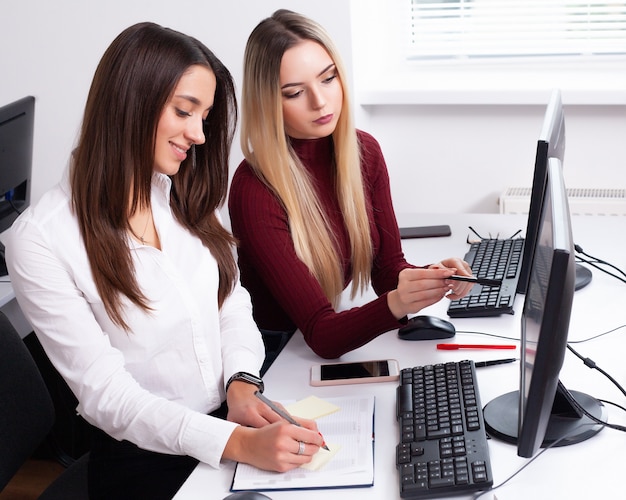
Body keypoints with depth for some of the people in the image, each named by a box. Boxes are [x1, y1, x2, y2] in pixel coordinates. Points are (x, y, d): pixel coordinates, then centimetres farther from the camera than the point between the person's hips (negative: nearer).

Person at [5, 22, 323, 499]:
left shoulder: (183, 197, 7)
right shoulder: (41, 240, -13)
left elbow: (233, 304, 10)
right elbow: (107, 393, -16)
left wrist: (242, 383, -10)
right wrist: (238, 444, -26)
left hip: (234, 421, 6)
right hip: (144, 461, -5)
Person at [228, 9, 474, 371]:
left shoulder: (364, 151, -5)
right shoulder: (255, 191, -23)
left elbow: (388, 267, 0)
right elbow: (322, 336, -24)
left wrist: (428, 277, -22)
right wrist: (395, 304, -42)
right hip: (270, 357, -5)